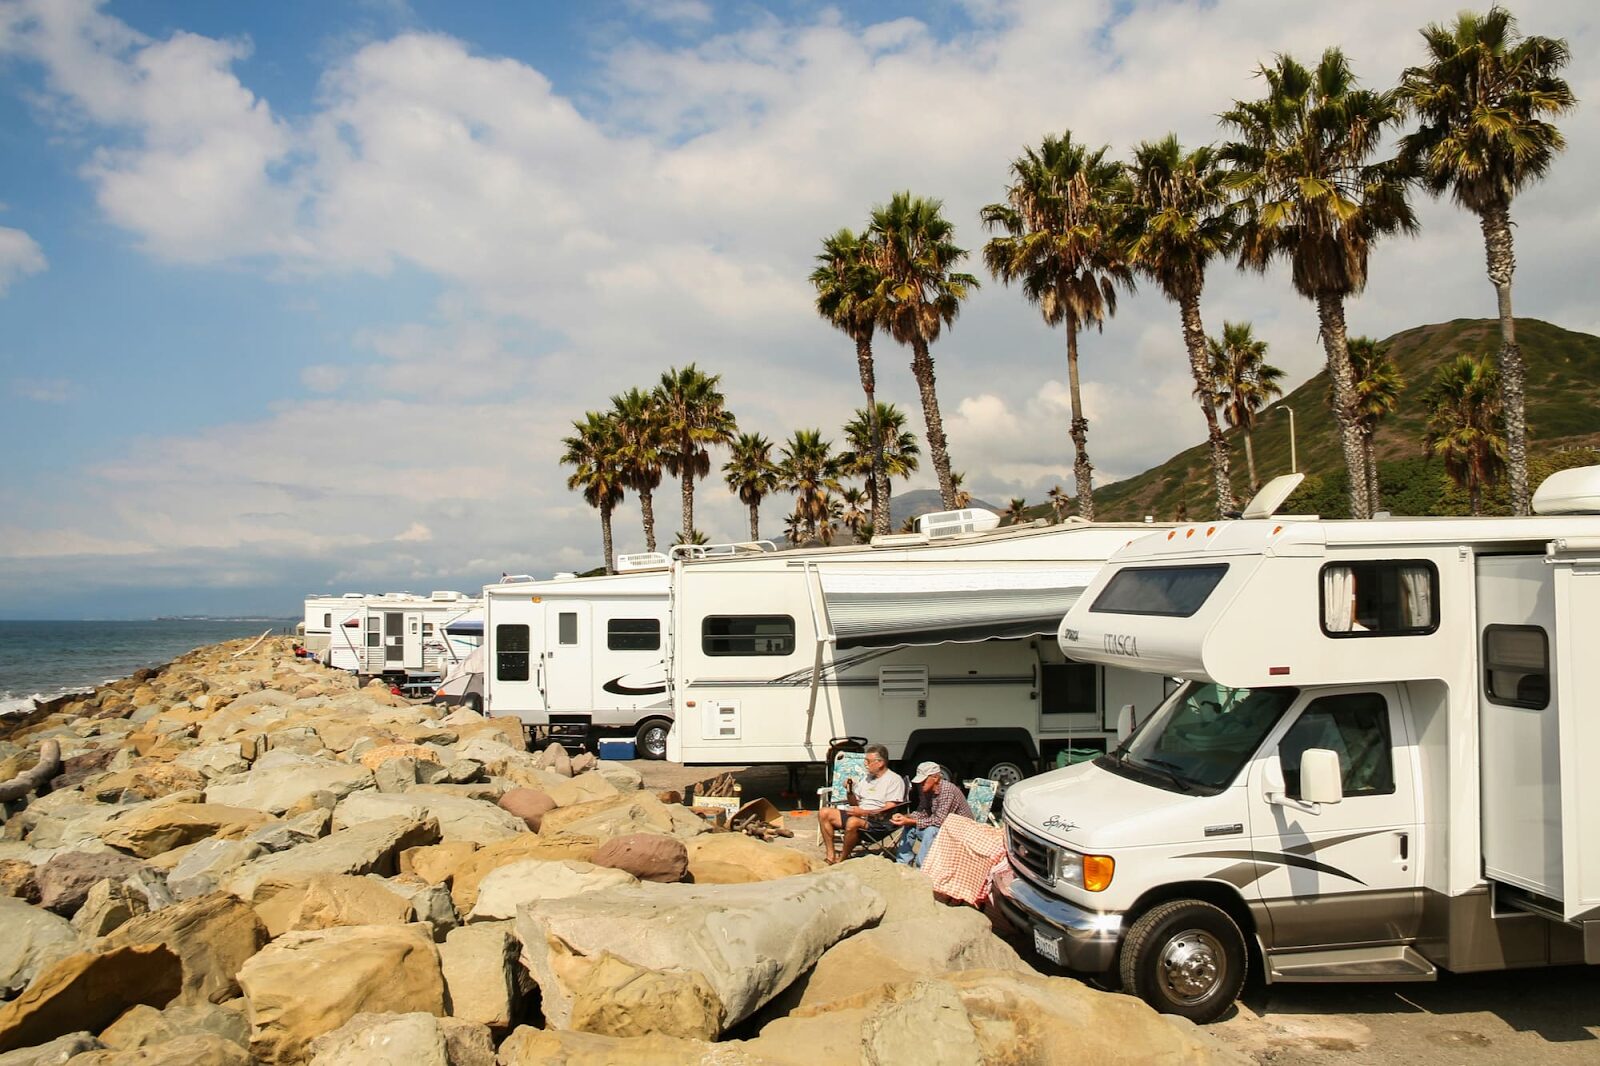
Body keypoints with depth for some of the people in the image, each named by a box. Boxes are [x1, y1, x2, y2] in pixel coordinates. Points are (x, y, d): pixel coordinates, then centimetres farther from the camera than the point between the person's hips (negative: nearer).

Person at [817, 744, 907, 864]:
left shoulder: (894, 780, -5)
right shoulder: (868, 778, 20)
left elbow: (889, 809, -15)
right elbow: (854, 803, 23)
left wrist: (864, 813, -22)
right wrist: (849, 791, 2)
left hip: (878, 821, -9)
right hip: (858, 815, 9)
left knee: (852, 822, -38)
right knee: (824, 813, -4)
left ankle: (842, 860, -17)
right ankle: (831, 856, -8)